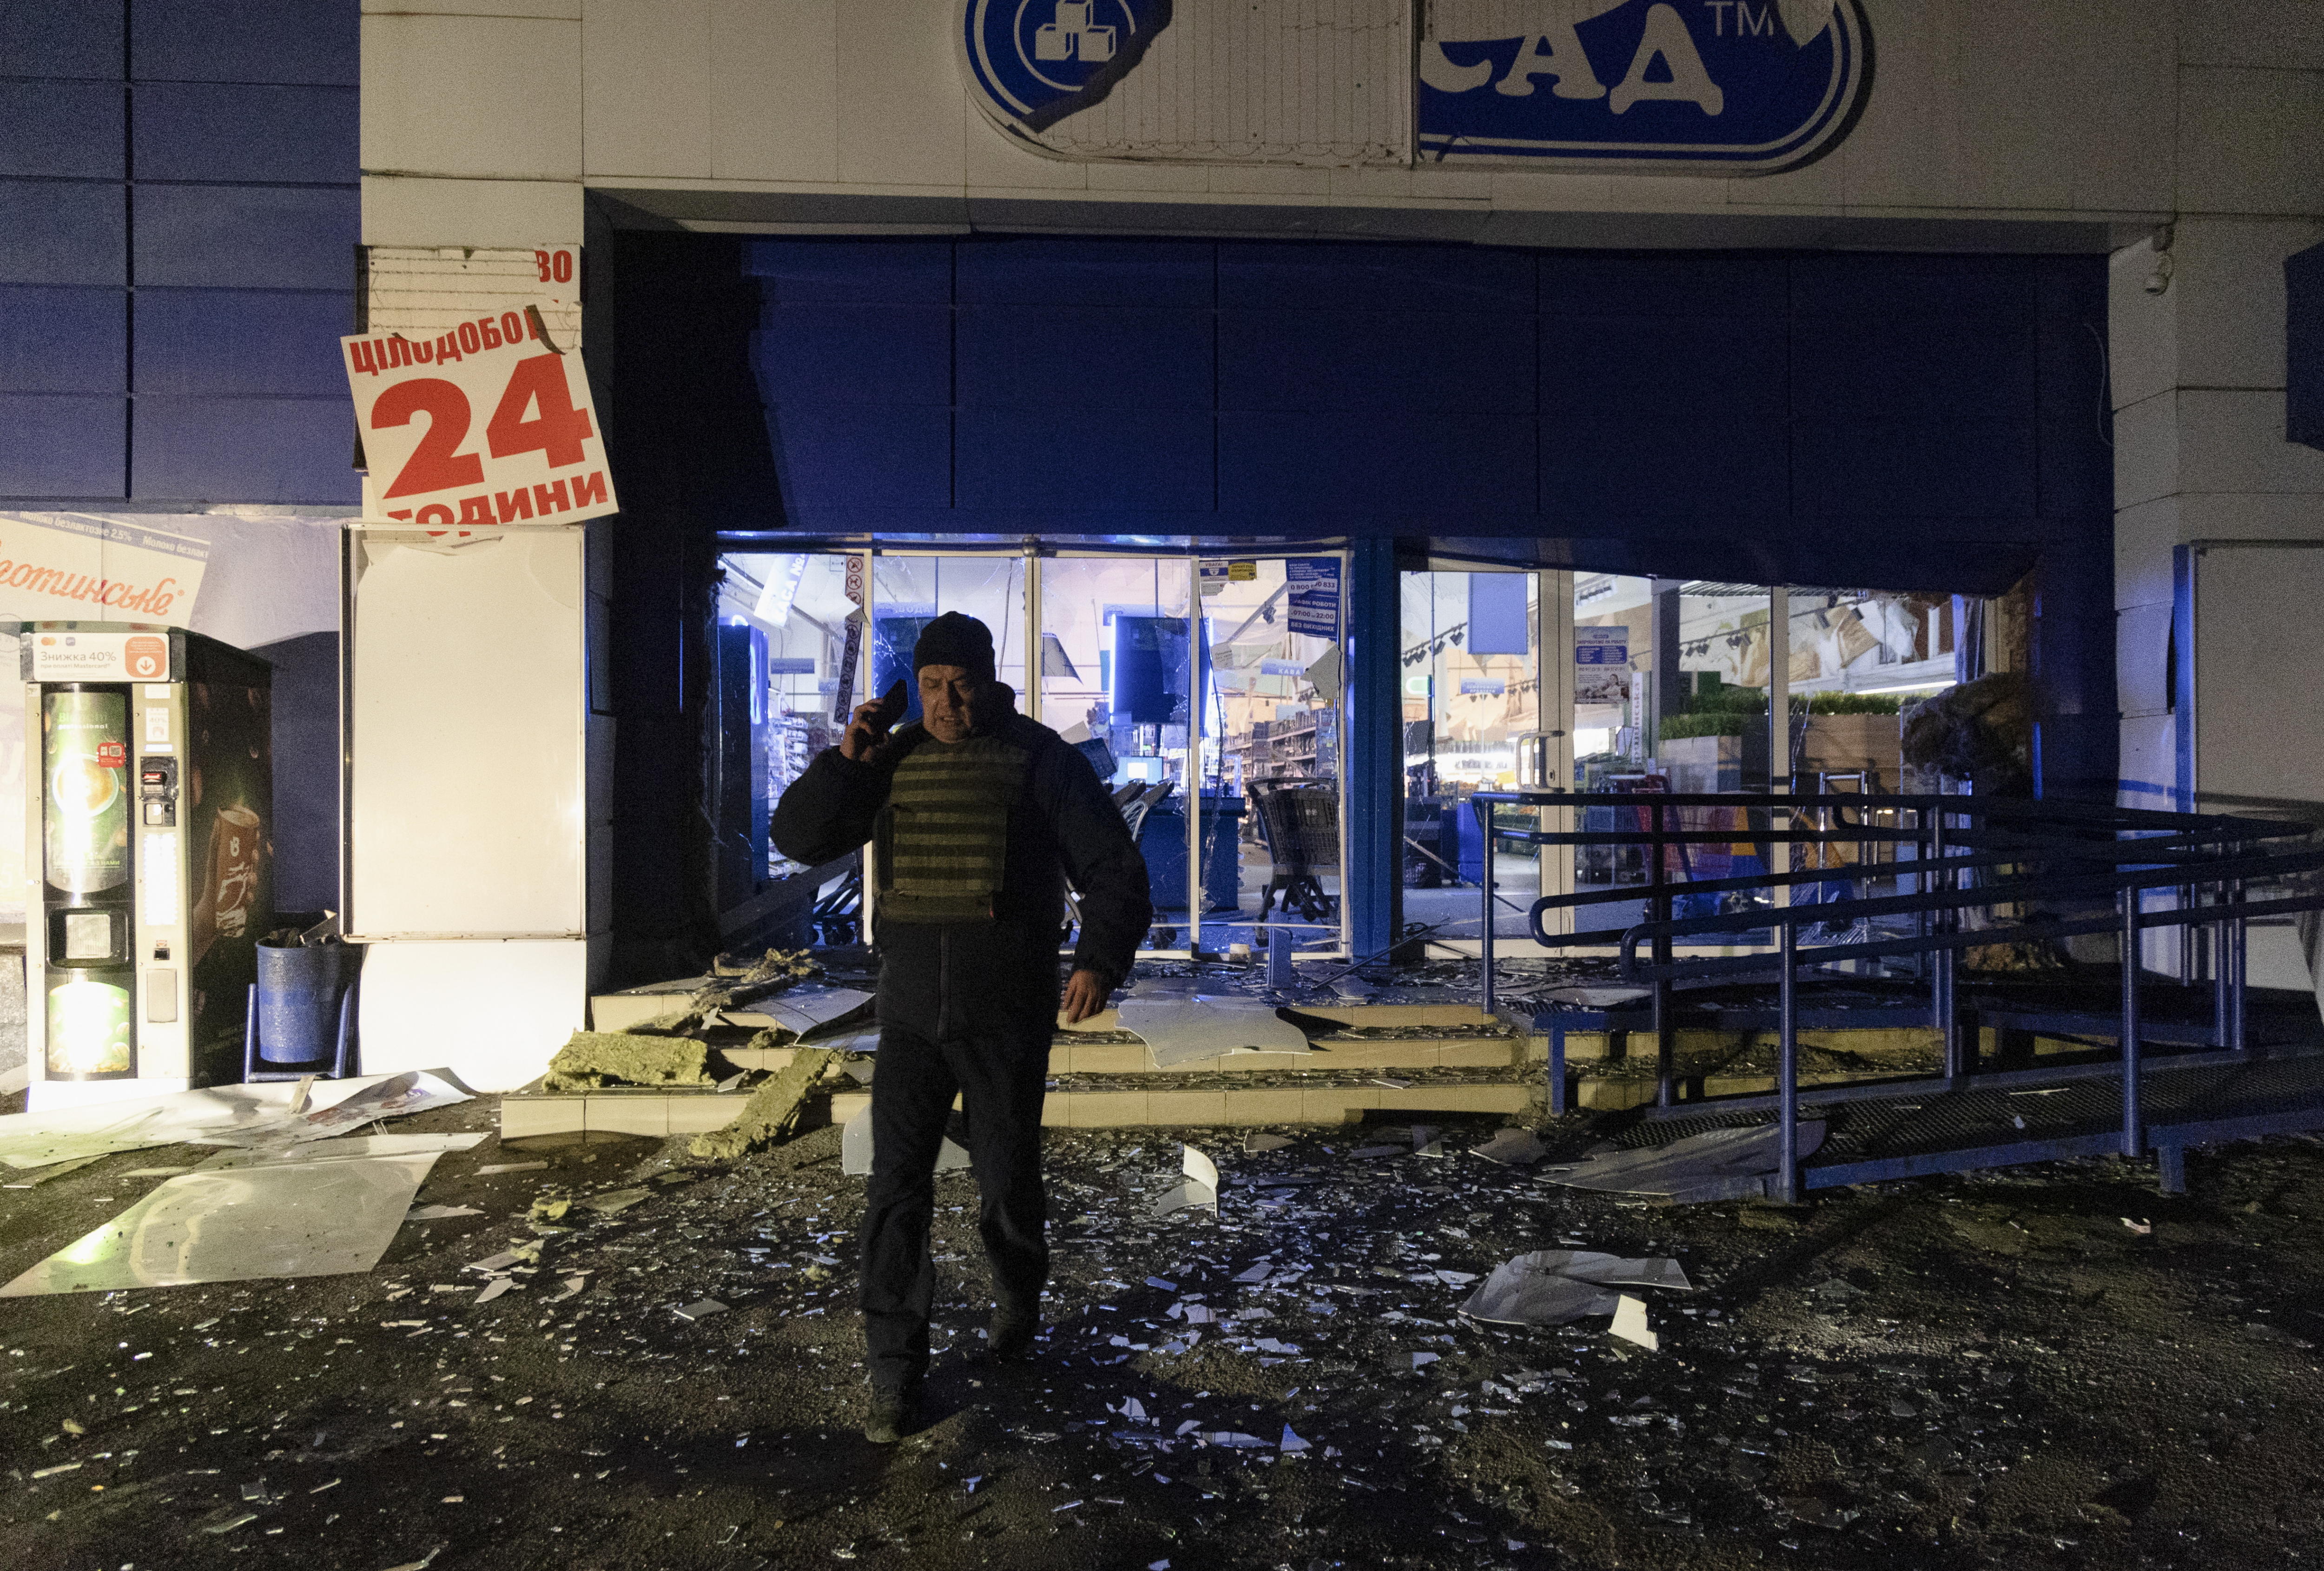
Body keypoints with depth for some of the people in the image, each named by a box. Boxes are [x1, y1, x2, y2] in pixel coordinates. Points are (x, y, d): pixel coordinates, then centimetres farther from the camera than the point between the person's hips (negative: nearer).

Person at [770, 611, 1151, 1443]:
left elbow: (1113, 866, -6)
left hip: (1008, 1021, -2)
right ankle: (894, 1373, 12)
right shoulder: (891, 760, 5)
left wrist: (1101, 959, -21)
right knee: (896, 1189, 0)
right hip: (911, 1015, 3)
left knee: (1007, 1181, 11)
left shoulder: (1040, 759, -5)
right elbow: (798, 838, 5)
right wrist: (844, 762, -9)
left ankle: (1017, 1304, 40)